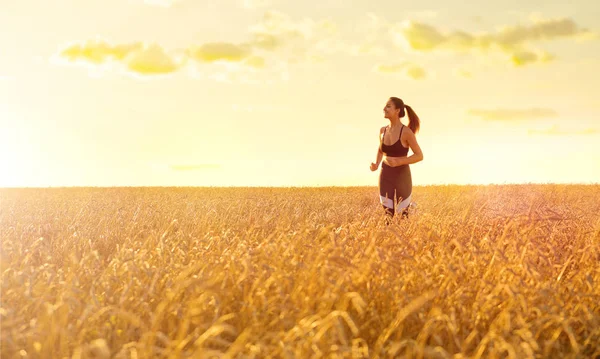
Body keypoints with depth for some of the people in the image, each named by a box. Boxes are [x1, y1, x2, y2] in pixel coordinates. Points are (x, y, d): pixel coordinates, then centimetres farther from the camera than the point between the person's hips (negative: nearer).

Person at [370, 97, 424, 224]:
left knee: (403, 215, 6)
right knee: (388, 215, 3)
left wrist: (399, 162, -24)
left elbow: (419, 156, -11)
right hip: (385, 175, 4)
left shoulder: (406, 132, -14)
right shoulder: (383, 130, 3)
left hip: (402, 176, -4)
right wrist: (376, 164, 2)